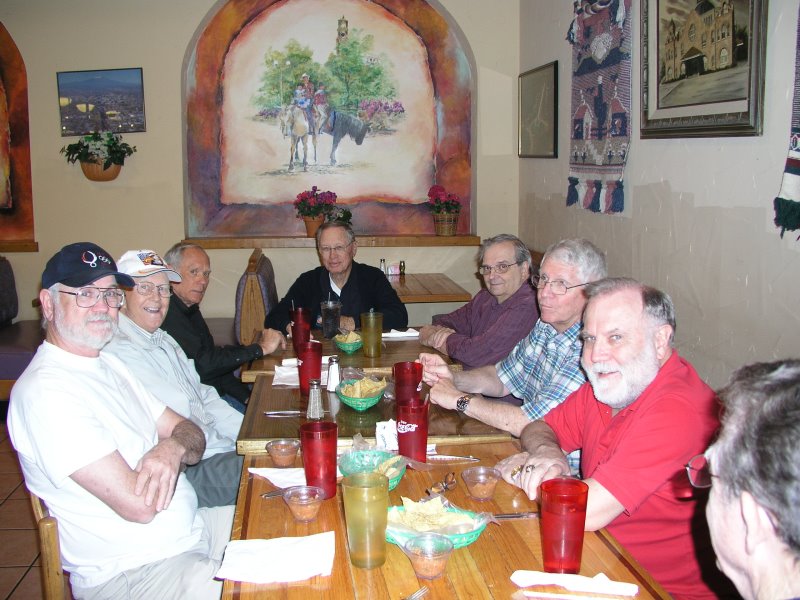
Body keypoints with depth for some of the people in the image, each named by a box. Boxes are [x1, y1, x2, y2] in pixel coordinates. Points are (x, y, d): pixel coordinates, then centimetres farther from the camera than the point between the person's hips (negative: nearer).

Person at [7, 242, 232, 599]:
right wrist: (172, 453, -4)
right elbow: (139, 505, -24)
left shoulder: (109, 365, 11)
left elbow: (191, 432, 8)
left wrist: (173, 447, -16)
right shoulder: (45, 391, -20)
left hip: (191, 527, 9)